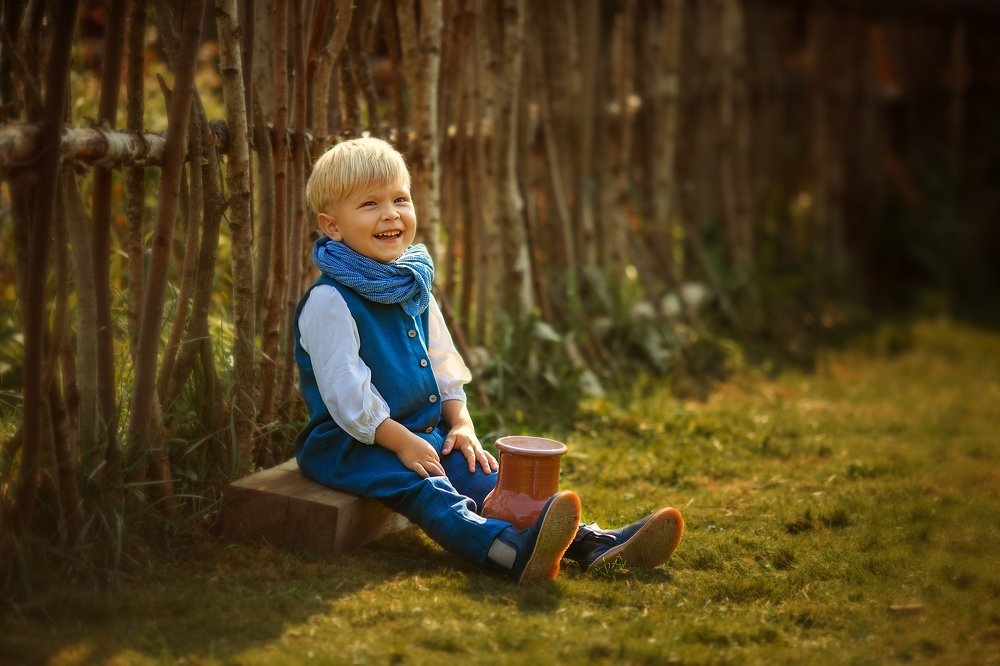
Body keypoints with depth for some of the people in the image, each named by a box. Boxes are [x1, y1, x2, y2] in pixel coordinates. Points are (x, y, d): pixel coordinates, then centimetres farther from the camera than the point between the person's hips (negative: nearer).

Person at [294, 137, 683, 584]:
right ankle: (514, 552, -58)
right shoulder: (330, 301, -15)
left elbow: (442, 364, 17)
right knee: (423, 488, -32)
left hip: (425, 435, 8)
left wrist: (461, 424, 4)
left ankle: (593, 545, -24)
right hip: (351, 443, -8)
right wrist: (400, 440, -20)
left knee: (491, 480, -11)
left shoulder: (415, 288, 12)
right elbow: (344, 391, -19)